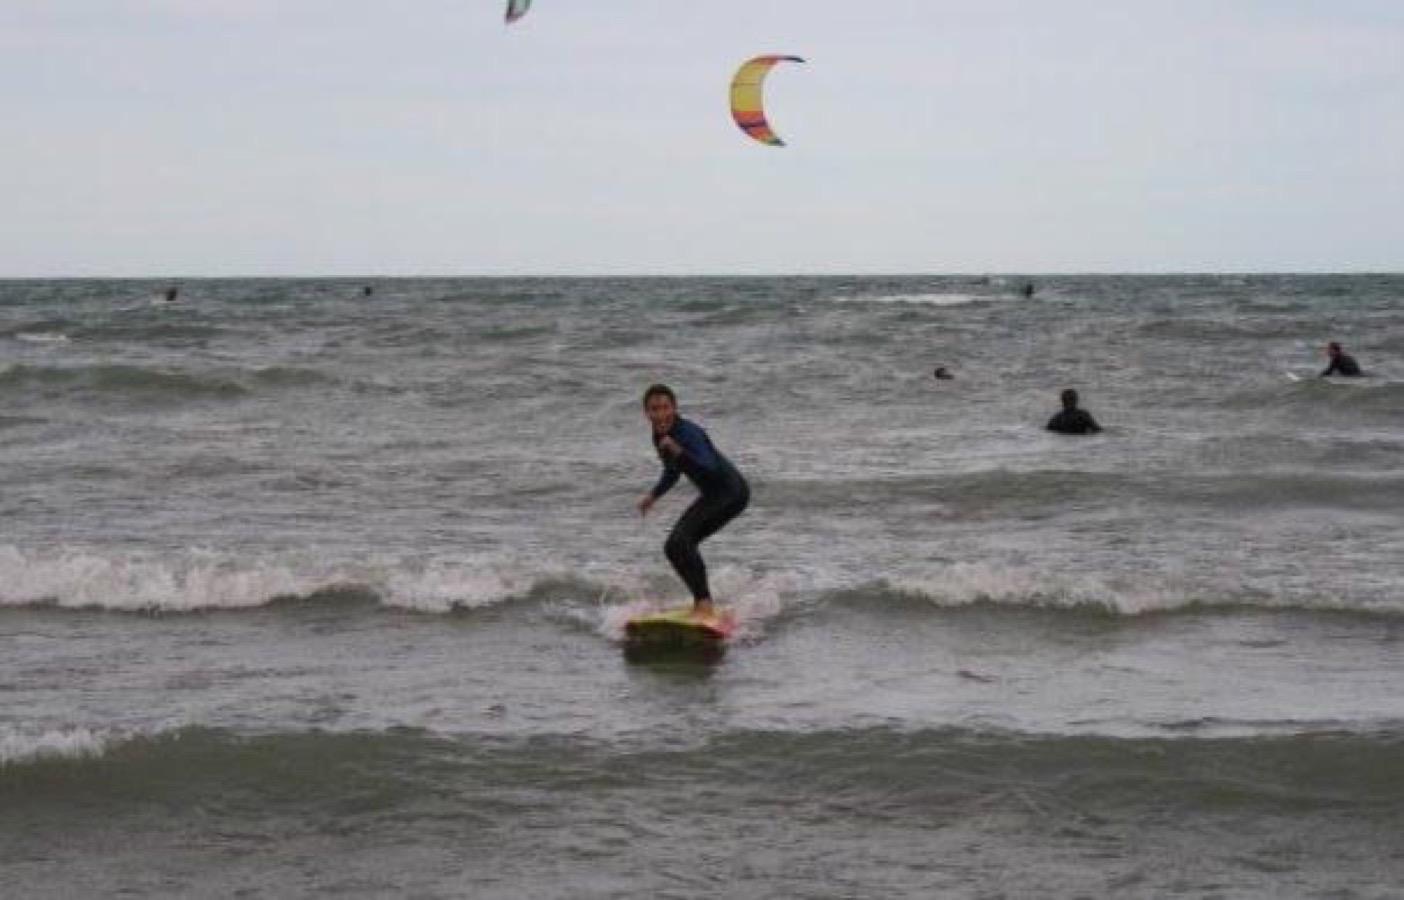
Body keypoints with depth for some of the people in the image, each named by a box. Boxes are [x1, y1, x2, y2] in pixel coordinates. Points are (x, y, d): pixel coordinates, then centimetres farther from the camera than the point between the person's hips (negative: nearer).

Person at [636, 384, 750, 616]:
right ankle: (701, 601, 16)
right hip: (711, 495, 9)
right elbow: (672, 472, 21)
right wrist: (653, 496, 11)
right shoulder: (660, 436, 4)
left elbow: (709, 468, -37)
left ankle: (704, 601, -22)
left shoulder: (688, 433, -23)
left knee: (680, 542, -22)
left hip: (732, 492, -9)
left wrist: (678, 451, -47)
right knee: (674, 547, 7)